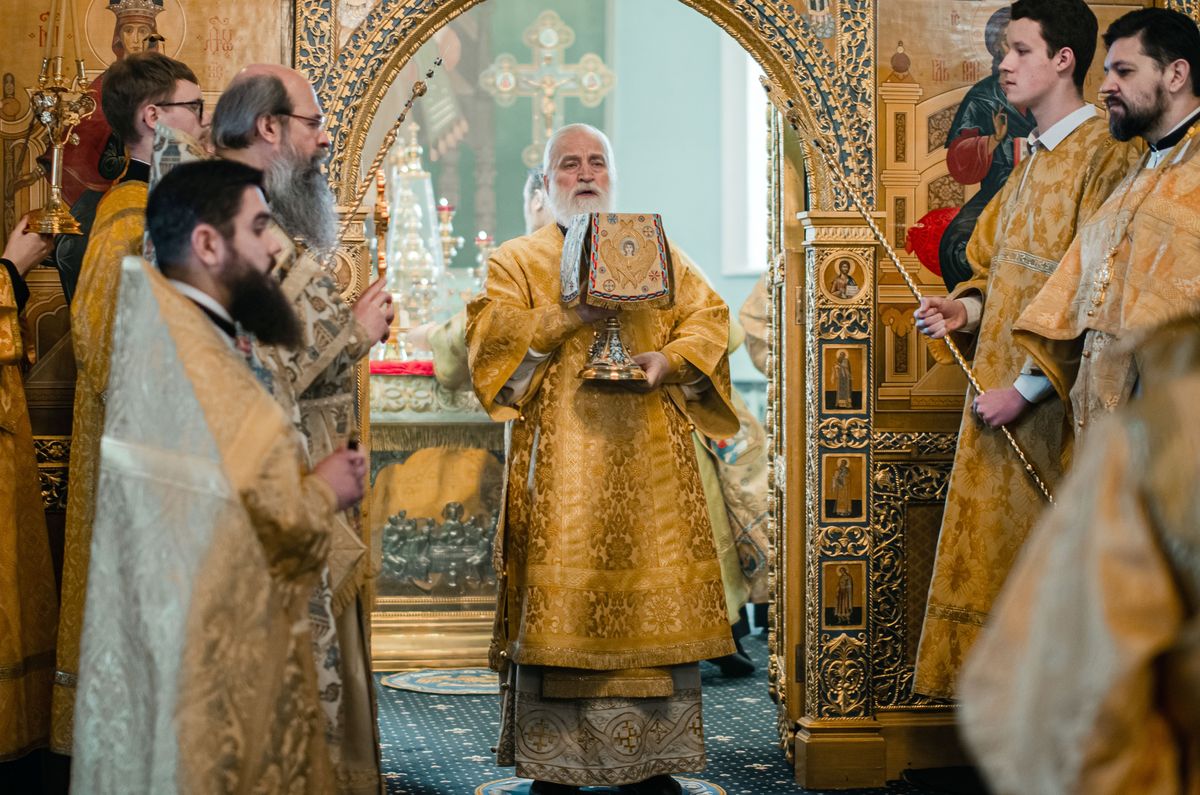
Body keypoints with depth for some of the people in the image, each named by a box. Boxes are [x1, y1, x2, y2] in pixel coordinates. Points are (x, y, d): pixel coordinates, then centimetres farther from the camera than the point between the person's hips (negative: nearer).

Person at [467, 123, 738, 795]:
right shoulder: (518, 260, 10)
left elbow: (708, 317, 9)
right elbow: (489, 335, -5)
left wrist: (668, 361, -10)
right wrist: (567, 318, -17)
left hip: (648, 463, 2)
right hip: (560, 458, -2)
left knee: (655, 603, 0)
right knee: (558, 607, -6)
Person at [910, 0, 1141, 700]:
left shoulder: (1104, 156, -14)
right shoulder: (1036, 158, 15)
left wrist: (1025, 386, -19)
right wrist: (968, 308, 5)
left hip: (1053, 403, -9)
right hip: (1002, 396, 9)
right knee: (997, 556, 12)